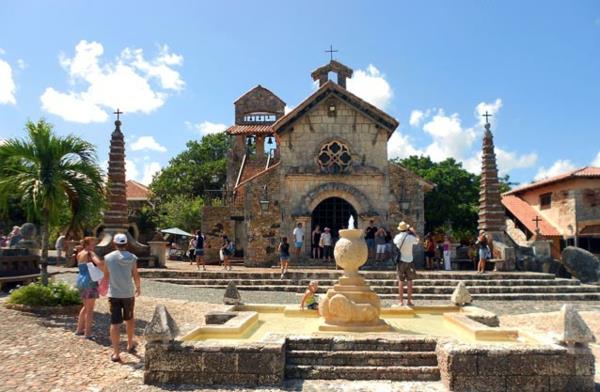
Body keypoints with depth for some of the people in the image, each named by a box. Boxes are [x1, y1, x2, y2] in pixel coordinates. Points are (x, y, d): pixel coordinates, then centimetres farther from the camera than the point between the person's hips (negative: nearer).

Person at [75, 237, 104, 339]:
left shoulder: (79, 254, 14)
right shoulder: (90, 253, -12)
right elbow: (99, 263, -29)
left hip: (80, 281, 8)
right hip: (89, 282, -8)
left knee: (86, 307, 22)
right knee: (90, 309, -1)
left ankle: (79, 329, 29)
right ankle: (88, 333, 3)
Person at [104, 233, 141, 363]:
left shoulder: (108, 257, -5)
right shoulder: (132, 258, -5)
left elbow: (106, 276, 3)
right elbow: (136, 276, -2)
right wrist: (138, 288, 17)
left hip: (114, 294, -1)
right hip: (128, 293, 1)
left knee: (115, 323, 1)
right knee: (129, 319, 21)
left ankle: (116, 353, 0)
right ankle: (130, 345, 34)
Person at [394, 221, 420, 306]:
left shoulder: (398, 237, -6)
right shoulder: (410, 237, -9)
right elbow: (417, 240, 12)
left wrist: (400, 233, 24)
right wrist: (413, 232, 23)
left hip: (401, 261, 1)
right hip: (409, 261, -1)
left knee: (401, 281, 4)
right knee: (409, 281, 6)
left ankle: (401, 301, 3)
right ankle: (409, 301, 8)